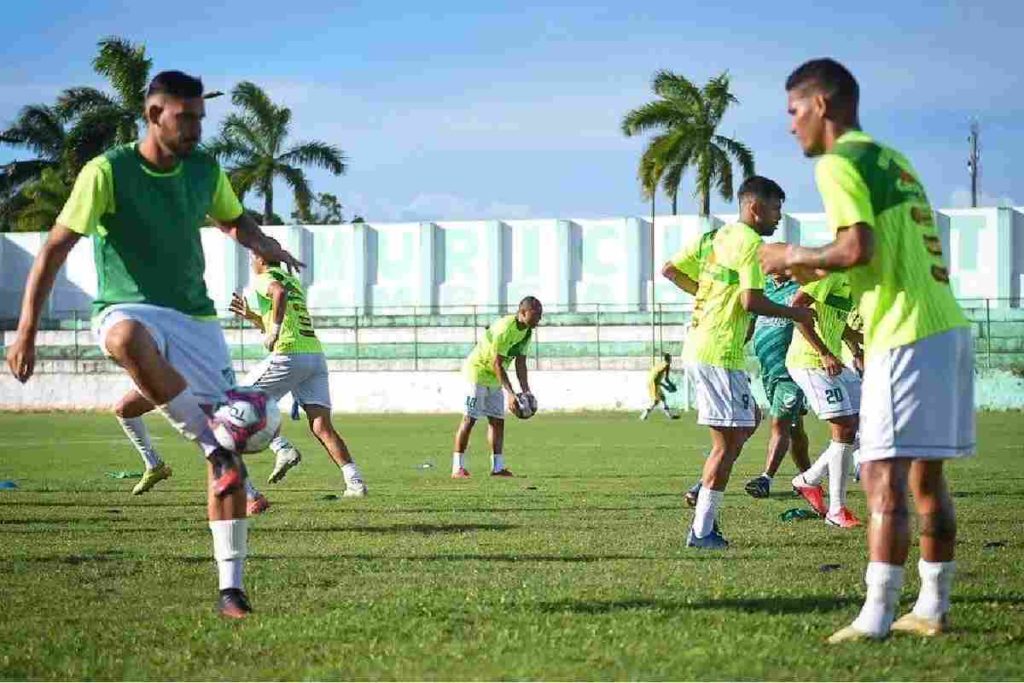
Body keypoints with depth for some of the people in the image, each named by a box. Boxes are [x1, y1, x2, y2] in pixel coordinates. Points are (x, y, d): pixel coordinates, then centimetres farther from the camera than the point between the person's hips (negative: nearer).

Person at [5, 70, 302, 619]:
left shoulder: (205, 170, 5)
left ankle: (231, 587, 1)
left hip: (195, 318, 5)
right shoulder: (107, 172, -11)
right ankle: (213, 445, -30)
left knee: (228, 454, -7)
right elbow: (55, 249, -10)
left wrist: (261, 244, -1)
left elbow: (233, 220, 25)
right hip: (127, 310, -5)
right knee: (129, 339, -44)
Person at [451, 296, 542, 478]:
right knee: (469, 419, -9)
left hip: (494, 378, 9)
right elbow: (497, 364, -27)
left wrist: (525, 391, -4)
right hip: (477, 371, -9)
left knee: (498, 420, 5)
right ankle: (458, 468, -8)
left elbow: (520, 363, 6)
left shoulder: (527, 331, 1)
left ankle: (498, 467, 7)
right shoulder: (505, 329, -27)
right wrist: (510, 393, -30)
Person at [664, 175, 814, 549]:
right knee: (727, 441, -4)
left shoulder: (712, 237, 15)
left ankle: (705, 499, 13)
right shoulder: (751, 243, -12)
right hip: (720, 353, -10)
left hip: (696, 347, 10)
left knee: (749, 419, 21)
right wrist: (793, 313, -6)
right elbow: (752, 301, -20)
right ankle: (702, 530, -3)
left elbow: (670, 270, 16)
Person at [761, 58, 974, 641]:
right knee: (926, 474, 14)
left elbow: (859, 248, -18)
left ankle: (876, 619, -15)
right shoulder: (893, 161, 22)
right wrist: (818, 273, 24)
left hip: (907, 336, -9)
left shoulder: (839, 162, -6)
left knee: (884, 475, -11)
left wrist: (795, 257, -1)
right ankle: (934, 608, 17)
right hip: (947, 326, 9)